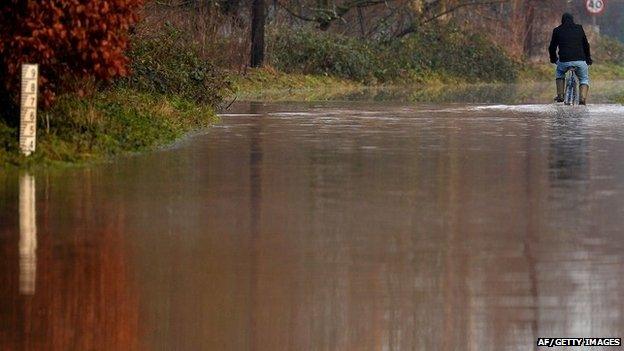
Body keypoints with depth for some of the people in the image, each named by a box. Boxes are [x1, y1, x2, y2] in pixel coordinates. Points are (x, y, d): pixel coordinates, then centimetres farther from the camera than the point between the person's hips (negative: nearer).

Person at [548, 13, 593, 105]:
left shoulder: (557, 31, 12)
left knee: (559, 73, 32)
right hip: (580, 61, 0)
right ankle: (582, 98, -4)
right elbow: (586, 45, 21)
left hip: (564, 61, 0)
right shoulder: (579, 29, 15)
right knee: (584, 79, 20)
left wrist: (553, 59, 35)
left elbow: (552, 48, 17)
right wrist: (588, 59, 33)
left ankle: (560, 96, 20)